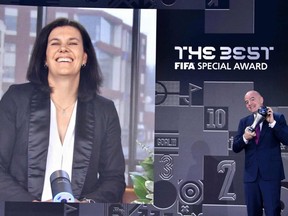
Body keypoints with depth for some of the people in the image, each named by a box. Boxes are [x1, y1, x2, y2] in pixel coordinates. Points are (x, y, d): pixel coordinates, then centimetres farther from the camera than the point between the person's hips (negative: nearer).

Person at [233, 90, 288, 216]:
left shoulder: (277, 118, 2)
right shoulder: (244, 122, 12)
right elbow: (235, 148, 6)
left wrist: (272, 122, -18)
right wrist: (245, 138, -15)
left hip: (271, 174, -4)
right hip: (251, 175, 4)